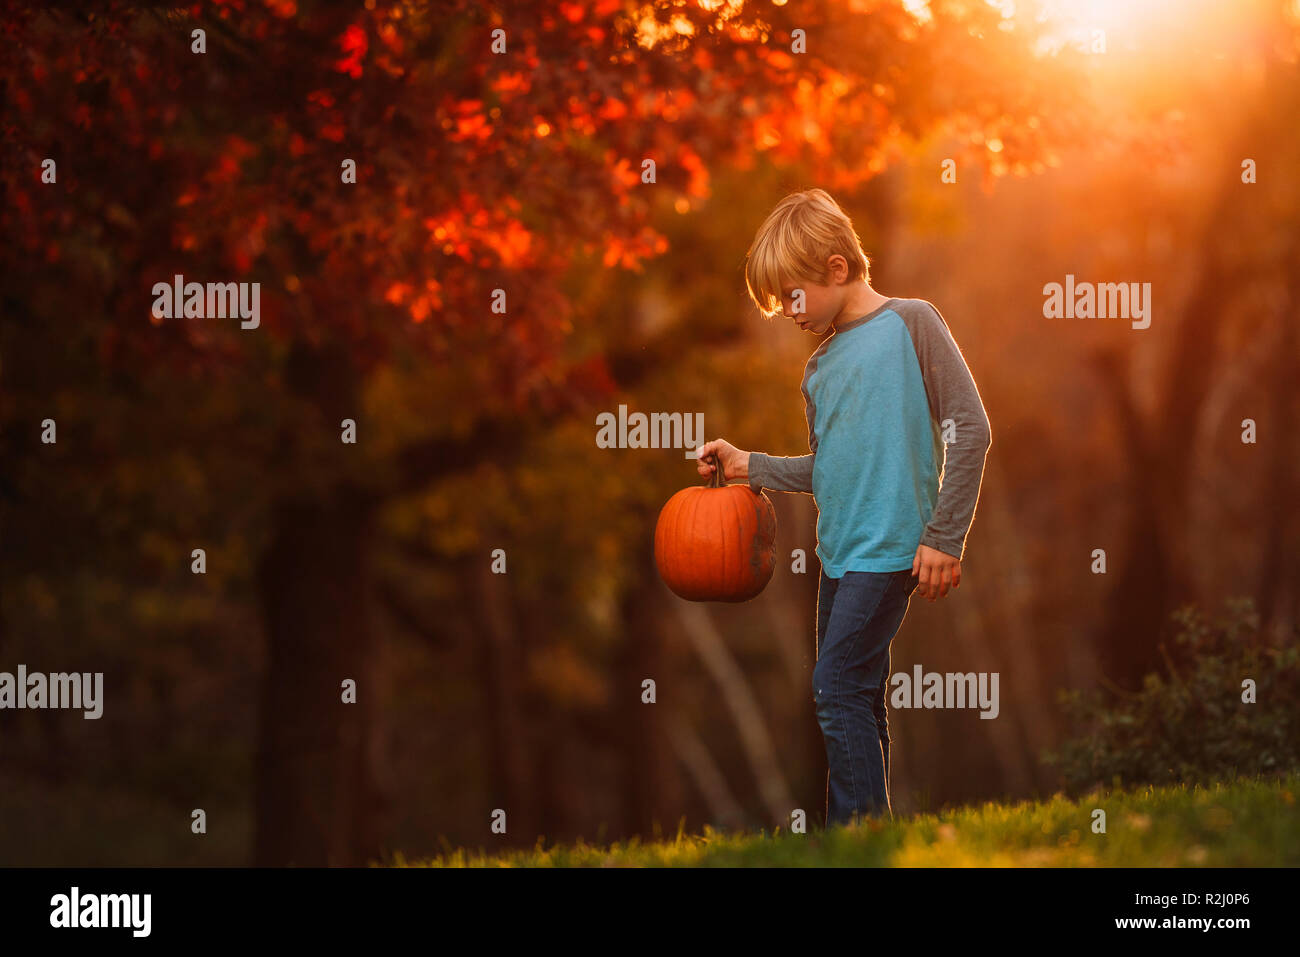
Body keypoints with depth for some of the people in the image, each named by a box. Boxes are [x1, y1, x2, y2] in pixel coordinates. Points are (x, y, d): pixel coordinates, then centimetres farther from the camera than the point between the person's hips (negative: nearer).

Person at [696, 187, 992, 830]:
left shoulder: (911, 324, -6)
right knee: (858, 699, 10)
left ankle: (860, 830, -11)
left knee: (838, 686, -14)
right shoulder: (820, 370, 15)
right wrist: (750, 467, 9)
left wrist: (944, 537, -13)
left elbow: (968, 429, -9)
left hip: (891, 548, -8)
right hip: (839, 552, 8)